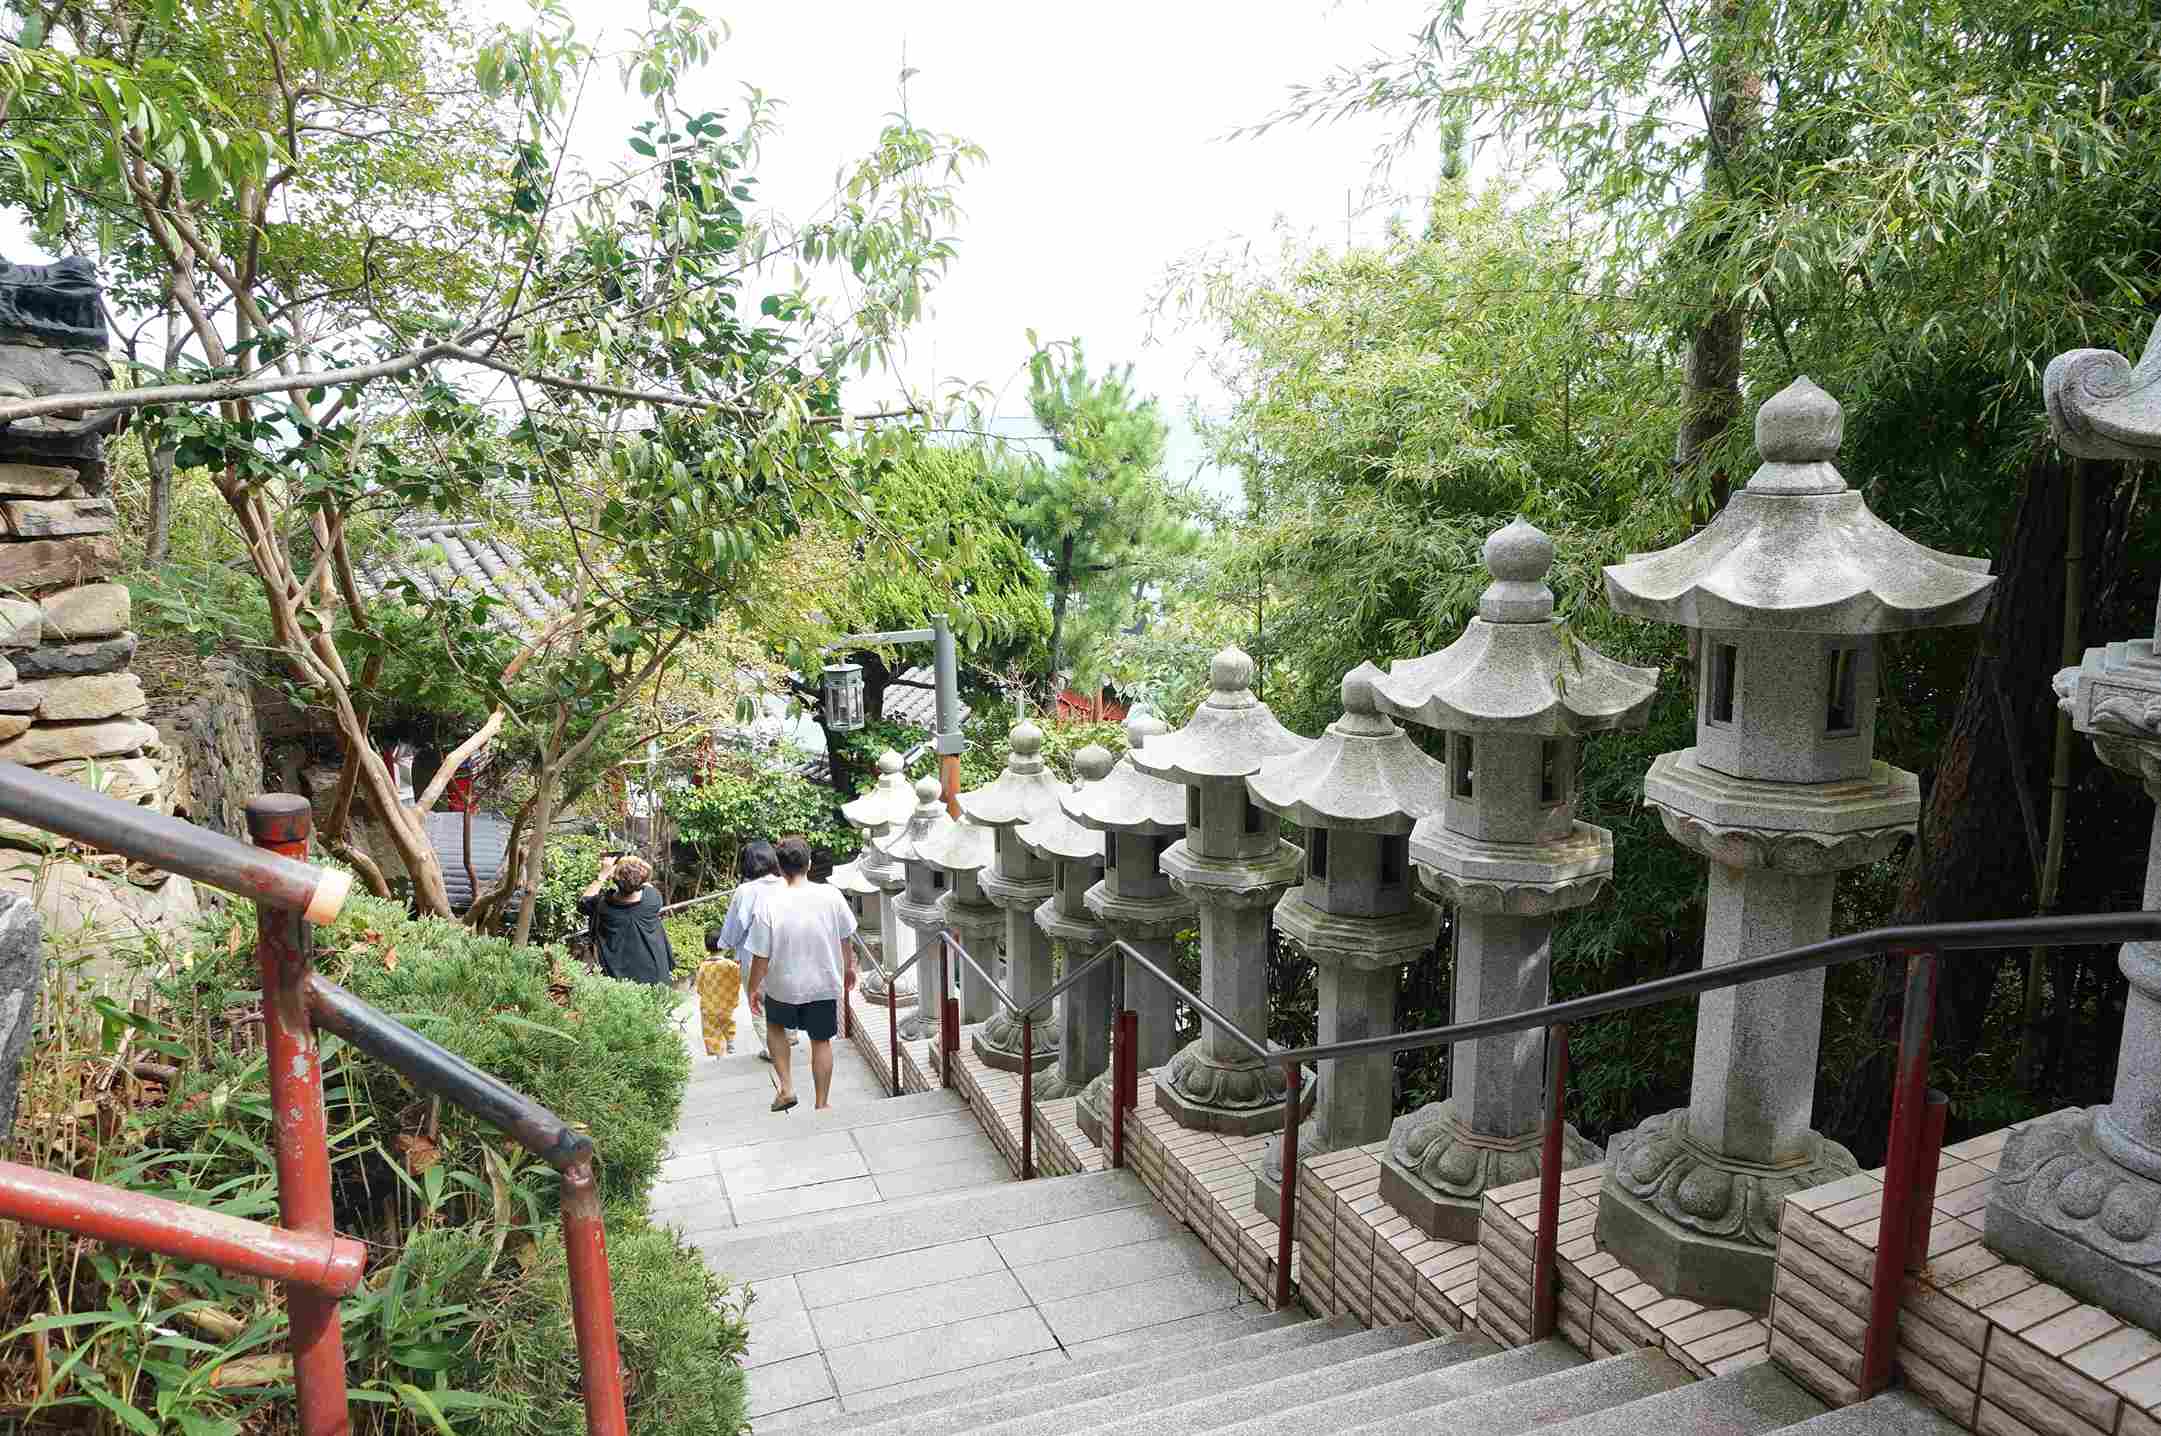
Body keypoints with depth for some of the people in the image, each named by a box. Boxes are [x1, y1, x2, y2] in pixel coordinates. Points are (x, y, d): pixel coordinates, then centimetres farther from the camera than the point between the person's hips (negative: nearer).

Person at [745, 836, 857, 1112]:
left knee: (775, 1026, 27)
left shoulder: (769, 904, -20)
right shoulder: (831, 896, -14)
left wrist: (753, 989, 1)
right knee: (821, 1041, 17)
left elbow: (761, 956, -14)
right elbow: (846, 937, 1)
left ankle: (786, 1088, 20)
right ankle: (822, 1104, 25)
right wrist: (849, 967, 18)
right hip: (825, 984, 1)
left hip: (783, 986, -1)